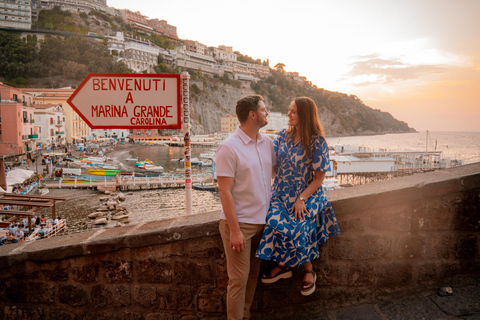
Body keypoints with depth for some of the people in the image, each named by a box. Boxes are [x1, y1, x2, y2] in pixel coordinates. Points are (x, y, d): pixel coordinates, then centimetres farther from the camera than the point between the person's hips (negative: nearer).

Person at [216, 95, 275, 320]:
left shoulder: (267, 143, 5)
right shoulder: (229, 147, -14)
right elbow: (225, 191, -16)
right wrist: (234, 230, -18)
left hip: (262, 221, 7)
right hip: (239, 223, -6)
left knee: (253, 274, 16)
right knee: (239, 279, 1)